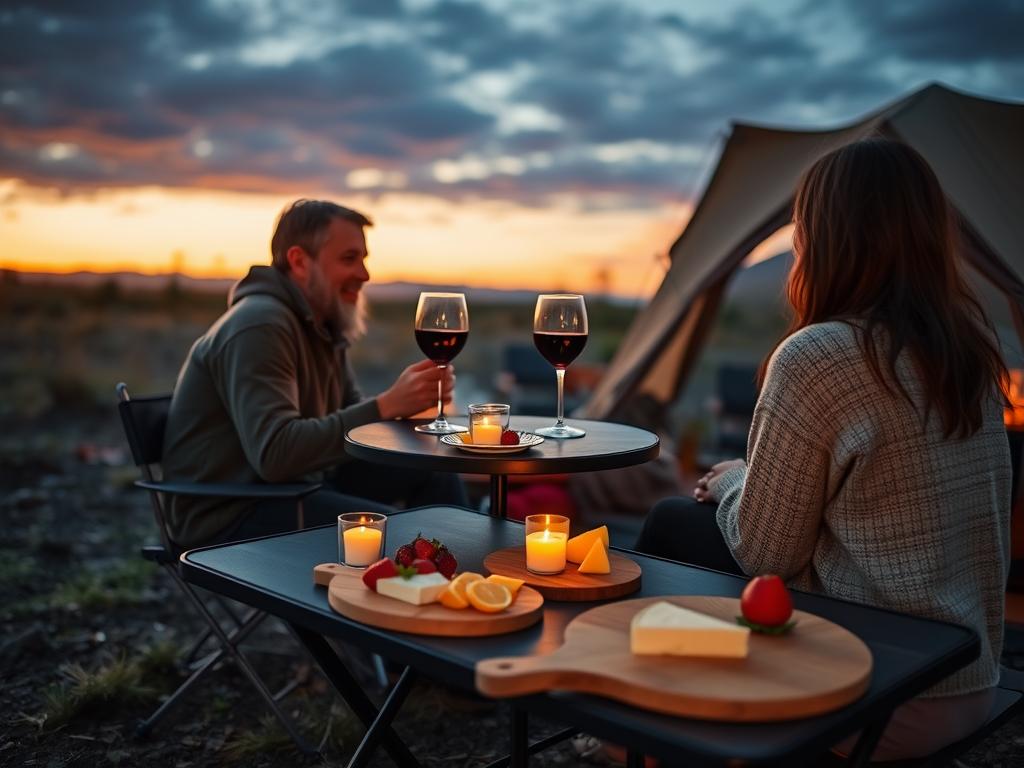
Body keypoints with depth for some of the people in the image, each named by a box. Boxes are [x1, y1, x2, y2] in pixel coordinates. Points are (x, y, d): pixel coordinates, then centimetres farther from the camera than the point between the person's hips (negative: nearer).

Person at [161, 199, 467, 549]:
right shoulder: (260, 326, -21)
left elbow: (349, 414, 9)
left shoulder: (324, 322, 9)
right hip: (228, 514, -9)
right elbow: (275, 454, -32)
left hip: (296, 483, 9)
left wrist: (410, 401, -11)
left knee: (435, 472, 3)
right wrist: (385, 406, -32)